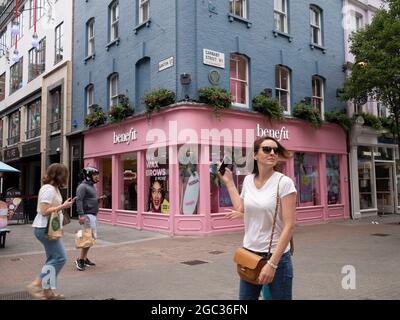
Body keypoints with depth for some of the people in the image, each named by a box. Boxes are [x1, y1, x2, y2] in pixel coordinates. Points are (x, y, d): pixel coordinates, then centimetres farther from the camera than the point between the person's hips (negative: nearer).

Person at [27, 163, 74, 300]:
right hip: (46, 229, -10)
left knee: (53, 259, 12)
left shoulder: (54, 188, 14)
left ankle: (47, 290, 18)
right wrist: (63, 206, -20)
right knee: (60, 258, -8)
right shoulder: (49, 189, -17)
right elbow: (44, 211, -23)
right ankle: (36, 284, -3)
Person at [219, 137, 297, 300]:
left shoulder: (284, 182, -14)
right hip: (249, 253, 5)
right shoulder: (248, 180, 2)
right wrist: (229, 182, 13)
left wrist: (272, 263, -18)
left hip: (276, 255, -5)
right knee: (245, 297, 16)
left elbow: (289, 226, -15)